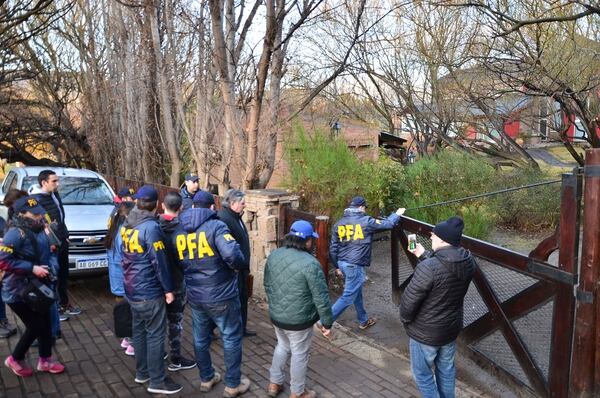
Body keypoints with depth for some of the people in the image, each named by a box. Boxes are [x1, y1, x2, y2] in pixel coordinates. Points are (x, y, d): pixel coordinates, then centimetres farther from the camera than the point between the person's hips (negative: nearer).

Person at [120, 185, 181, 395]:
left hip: (132, 289, 8)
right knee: (155, 335, 1)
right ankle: (157, 381, 9)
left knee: (139, 331, 18)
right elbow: (159, 262, -19)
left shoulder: (126, 225, 4)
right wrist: (168, 288, -11)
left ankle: (142, 372, 30)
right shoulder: (150, 227, -21)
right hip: (150, 291, -8)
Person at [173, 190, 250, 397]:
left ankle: (206, 379, 35)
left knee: (200, 338, 20)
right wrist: (240, 265, -8)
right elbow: (233, 256, -28)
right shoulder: (216, 226, -16)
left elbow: (177, 262, 12)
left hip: (194, 295, 6)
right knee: (231, 338, 10)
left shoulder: (179, 231, 4)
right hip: (221, 295, -6)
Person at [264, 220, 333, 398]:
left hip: (276, 316, 6)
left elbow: (267, 285, 10)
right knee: (299, 355, 13)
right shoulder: (310, 263, -23)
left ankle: (274, 383, 39)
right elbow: (321, 298, -20)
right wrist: (327, 322, -8)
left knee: (282, 346, 27)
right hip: (299, 320, -6)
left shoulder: (274, 255, -2)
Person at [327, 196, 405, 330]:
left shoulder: (338, 224, 7)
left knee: (357, 292, 22)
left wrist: (337, 266, 19)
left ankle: (364, 321, 37)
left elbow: (333, 249, 9)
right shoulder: (366, 221, -10)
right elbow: (388, 224, -1)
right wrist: (397, 214, 19)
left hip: (343, 263, 8)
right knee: (348, 297, 0)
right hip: (355, 265, -8)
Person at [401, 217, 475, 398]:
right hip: (451, 328, 7)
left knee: (422, 373, 15)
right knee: (446, 369, 25)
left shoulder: (428, 267, -32)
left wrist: (406, 320, -5)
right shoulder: (468, 262, -10)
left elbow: (409, 300, -24)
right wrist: (424, 256, 14)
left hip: (426, 332, -6)